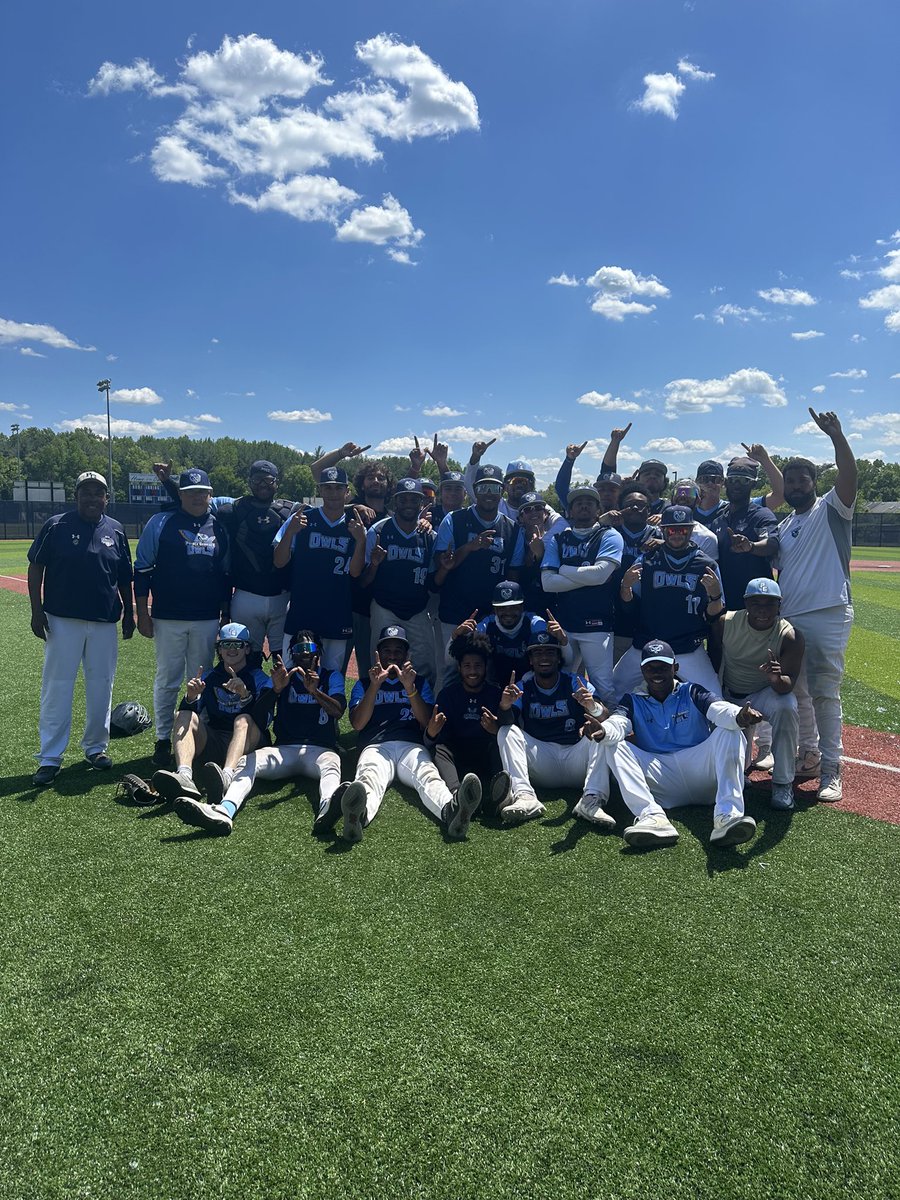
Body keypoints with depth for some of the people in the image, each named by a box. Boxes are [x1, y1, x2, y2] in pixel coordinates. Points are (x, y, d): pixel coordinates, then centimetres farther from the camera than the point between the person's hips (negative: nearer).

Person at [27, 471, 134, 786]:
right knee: (56, 686, -1)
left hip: (105, 621, 3)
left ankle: (95, 746, 24)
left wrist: (129, 613, 11)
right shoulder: (56, 526, -1)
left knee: (101, 686, 9)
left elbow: (124, 577, 13)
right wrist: (36, 610, -7)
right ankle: (50, 757, 4)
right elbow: (35, 568, 0)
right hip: (62, 620, -3)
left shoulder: (116, 531, 8)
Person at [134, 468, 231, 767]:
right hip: (168, 618, -3)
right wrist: (142, 614, -5)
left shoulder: (220, 528, 9)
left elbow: (226, 574, 14)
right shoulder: (160, 523, -1)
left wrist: (225, 614, 12)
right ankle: (163, 739, 15)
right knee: (167, 681, 4)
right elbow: (142, 570, -1)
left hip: (208, 619, 3)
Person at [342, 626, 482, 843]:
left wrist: (410, 687, -2)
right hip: (375, 747, -1)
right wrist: (375, 685, -3)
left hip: (412, 747, 1)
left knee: (429, 775, -36)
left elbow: (428, 723, 11)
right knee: (369, 778, -38)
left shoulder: (420, 682, 28)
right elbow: (357, 724, 8)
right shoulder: (364, 684, 26)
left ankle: (451, 811, -68)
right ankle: (358, 815, -72)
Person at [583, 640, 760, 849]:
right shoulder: (634, 700, 12)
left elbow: (718, 708, -12)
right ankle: (653, 817, -38)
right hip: (657, 776, 1)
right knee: (612, 746, -18)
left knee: (730, 732, -22)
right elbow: (618, 722, -10)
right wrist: (603, 731, -37)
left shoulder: (691, 692, 10)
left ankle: (727, 816, -39)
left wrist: (738, 716, -38)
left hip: (699, 768, 0)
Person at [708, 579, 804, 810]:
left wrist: (776, 679, -53)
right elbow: (712, 662, -4)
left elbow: (788, 685, -30)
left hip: (764, 694, -2)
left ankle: (783, 782, -19)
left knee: (786, 707, -34)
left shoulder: (790, 637, -22)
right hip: (727, 697, 3)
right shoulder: (725, 623, -17)